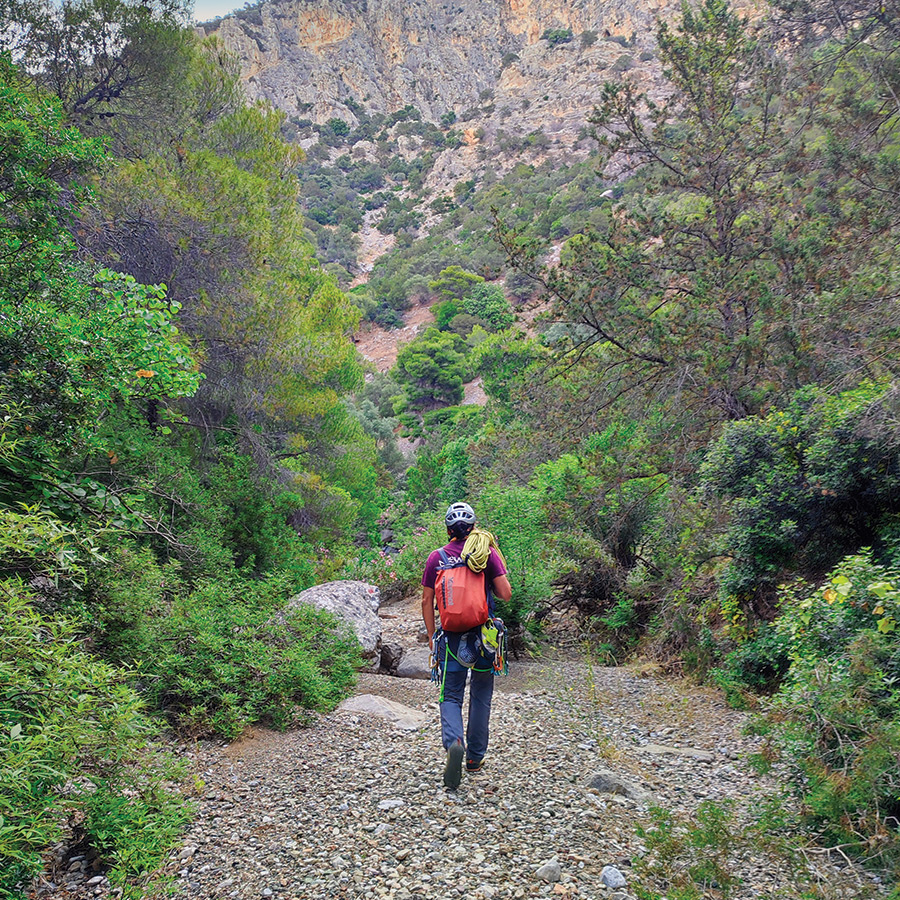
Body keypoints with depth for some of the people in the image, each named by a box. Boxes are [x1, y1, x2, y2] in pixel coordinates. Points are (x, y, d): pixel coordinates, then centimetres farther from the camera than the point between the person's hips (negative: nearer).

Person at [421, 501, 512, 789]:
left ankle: (454, 742, -18)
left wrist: (431, 636, 10)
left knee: (451, 697, 8)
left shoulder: (436, 557, -1)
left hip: (452, 636, 0)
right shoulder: (488, 553, -5)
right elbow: (506, 594, -8)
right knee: (481, 697, 15)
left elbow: (427, 600, 1)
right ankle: (476, 756, 23)